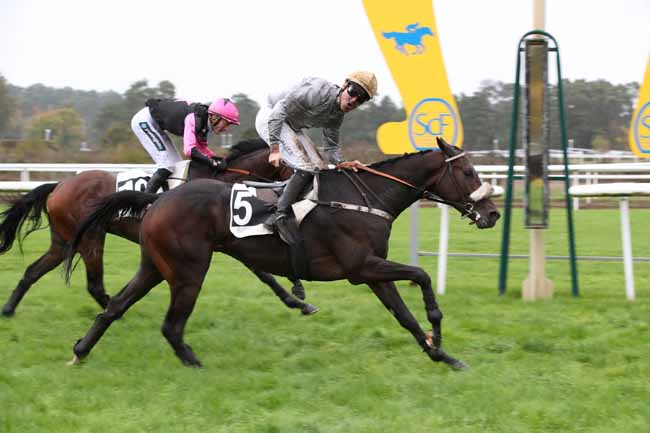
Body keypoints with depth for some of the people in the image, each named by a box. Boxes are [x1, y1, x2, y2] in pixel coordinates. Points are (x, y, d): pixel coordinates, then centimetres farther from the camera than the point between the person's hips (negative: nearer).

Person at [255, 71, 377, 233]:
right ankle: (279, 215, -20)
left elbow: (331, 146, 9)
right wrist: (275, 148, -32)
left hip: (293, 128, 9)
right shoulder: (318, 92, -29)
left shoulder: (337, 116, -2)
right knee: (306, 168, -21)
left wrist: (341, 163, -13)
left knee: (321, 167, 3)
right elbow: (281, 108, -30)